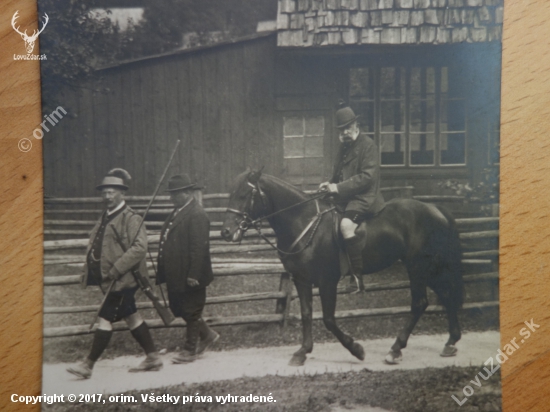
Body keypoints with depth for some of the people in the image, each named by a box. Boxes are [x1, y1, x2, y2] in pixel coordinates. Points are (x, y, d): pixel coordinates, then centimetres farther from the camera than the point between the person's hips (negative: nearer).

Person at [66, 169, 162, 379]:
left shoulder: (131, 218, -13)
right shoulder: (105, 217, 14)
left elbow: (139, 247, -23)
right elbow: (93, 245, 19)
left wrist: (116, 270, -25)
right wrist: (89, 271, 4)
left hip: (122, 279, -9)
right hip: (109, 278, 9)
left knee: (106, 318, -7)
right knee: (131, 316, 14)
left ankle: (88, 365, -4)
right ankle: (153, 358, 23)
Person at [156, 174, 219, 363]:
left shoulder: (196, 214, -19)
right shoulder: (178, 211, 12)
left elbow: (199, 247, -23)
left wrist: (193, 275, -25)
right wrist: (163, 271, 18)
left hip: (189, 276, -10)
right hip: (176, 275, 10)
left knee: (191, 311, 4)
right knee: (178, 308, 17)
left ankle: (190, 350, 16)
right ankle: (206, 335, 32)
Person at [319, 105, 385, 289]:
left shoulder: (368, 145, -8)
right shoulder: (344, 147, 17)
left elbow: (368, 176, -18)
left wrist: (340, 187, -23)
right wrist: (330, 184, 4)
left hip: (364, 197, -10)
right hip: (346, 198, 10)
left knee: (346, 224, -34)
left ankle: (358, 274, -32)